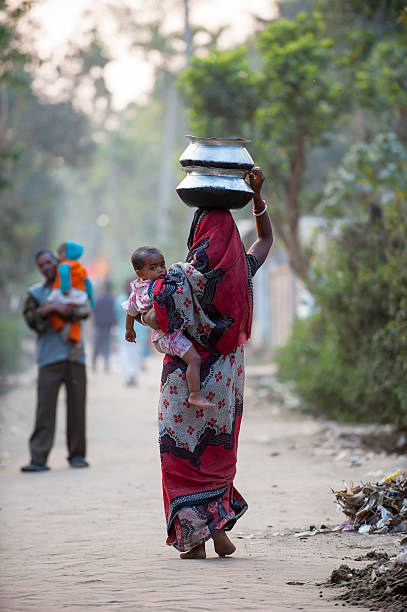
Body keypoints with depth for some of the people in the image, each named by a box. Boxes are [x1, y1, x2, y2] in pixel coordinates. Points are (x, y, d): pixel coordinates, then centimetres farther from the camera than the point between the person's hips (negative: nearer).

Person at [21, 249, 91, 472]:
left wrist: (66, 311, -16)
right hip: (49, 358, -2)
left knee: (77, 405, 1)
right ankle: (38, 458, -11)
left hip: (74, 354, 2)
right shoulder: (36, 293, 12)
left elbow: (85, 310, -1)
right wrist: (50, 309, -15)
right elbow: (30, 318, -3)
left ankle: (77, 454, 12)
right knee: (45, 407, -9)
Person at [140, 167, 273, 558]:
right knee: (218, 451, 17)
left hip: (186, 375, -4)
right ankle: (219, 527, 9)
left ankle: (194, 537, -1)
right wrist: (257, 196, 11)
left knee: (183, 452, 4)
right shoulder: (241, 272, -1)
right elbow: (266, 239, 19)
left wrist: (137, 313, -5)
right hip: (226, 377, 4)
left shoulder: (183, 277, -15)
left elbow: (157, 320, -27)